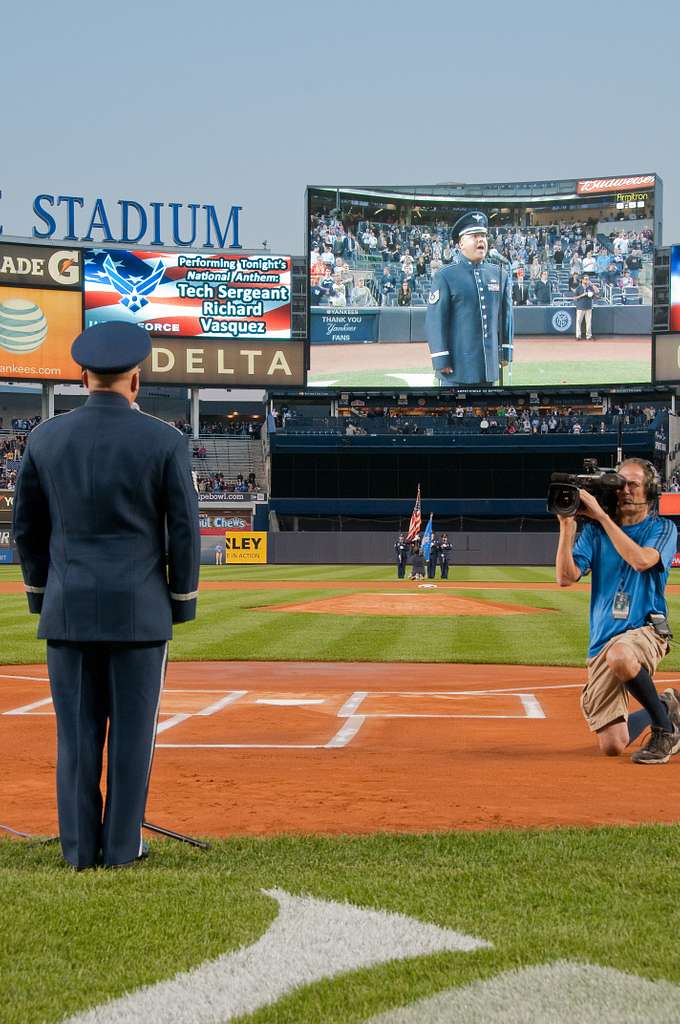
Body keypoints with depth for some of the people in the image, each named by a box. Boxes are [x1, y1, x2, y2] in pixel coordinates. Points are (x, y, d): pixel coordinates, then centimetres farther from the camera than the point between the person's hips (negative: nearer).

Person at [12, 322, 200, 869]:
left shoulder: (46, 438, 0)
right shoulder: (165, 440, -7)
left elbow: (27, 525, 7)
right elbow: (184, 529, -5)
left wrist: (40, 594, 17)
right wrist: (183, 600, 5)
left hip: (67, 608, 2)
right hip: (140, 608, -2)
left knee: (77, 730, 8)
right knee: (132, 728, 5)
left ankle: (80, 846, 11)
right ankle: (123, 845, 10)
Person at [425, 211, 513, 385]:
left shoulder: (500, 274, 11)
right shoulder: (446, 276, -6)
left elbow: (506, 314, 17)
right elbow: (435, 320, -9)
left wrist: (506, 351, 13)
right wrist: (441, 360, -13)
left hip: (489, 365, 5)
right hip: (457, 366, -5)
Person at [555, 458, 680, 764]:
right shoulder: (595, 531, 11)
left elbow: (641, 560, -19)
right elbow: (566, 577, 0)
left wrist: (600, 515, -15)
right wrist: (567, 525, -9)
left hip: (645, 630, -4)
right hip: (602, 641, 4)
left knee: (619, 655, -42)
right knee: (611, 746, -4)